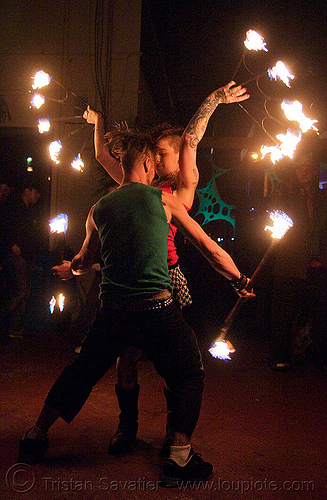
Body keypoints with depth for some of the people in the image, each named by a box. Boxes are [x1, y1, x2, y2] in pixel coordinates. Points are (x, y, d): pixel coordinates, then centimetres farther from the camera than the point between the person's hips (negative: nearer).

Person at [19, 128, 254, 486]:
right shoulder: (163, 199, 1)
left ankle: (36, 436, 38)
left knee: (81, 372, 24)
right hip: (157, 309, -4)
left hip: (112, 312, 4)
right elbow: (209, 248, 4)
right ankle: (180, 459, 13)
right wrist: (240, 281, 17)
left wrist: (71, 267, 48)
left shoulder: (98, 209, 9)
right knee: (189, 376, 16)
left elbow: (82, 262, 24)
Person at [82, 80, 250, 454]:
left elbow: (191, 139, -3)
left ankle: (176, 432, 20)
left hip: (165, 276, -4)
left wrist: (214, 99, -4)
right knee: (126, 355, 7)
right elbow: (103, 156, 27)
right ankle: (127, 425, 25)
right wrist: (99, 121, 37)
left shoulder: (183, 187, 5)